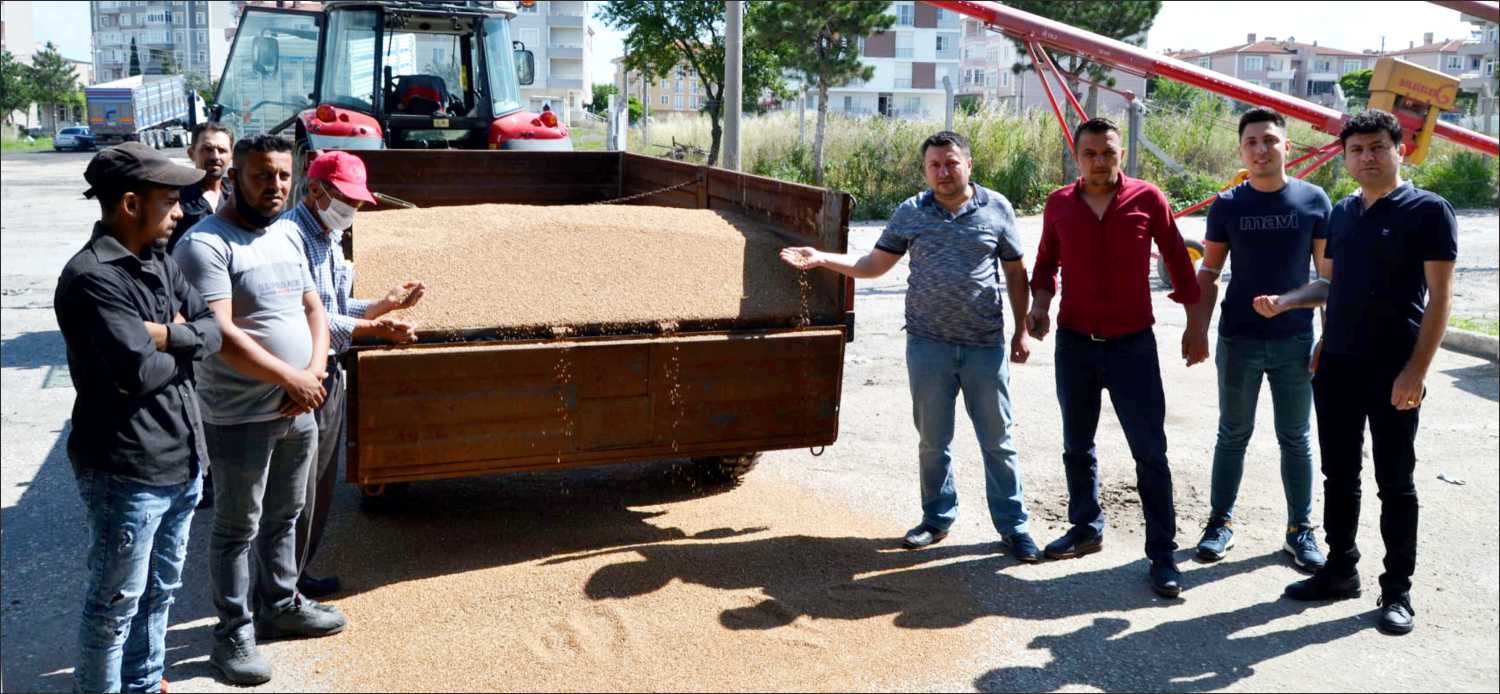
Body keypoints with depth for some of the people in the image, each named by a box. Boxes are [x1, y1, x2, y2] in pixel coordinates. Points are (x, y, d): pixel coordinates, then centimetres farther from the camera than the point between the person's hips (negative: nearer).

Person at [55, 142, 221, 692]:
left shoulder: (158, 262, 8)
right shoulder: (90, 277, -20)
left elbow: (216, 328, 3)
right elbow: (139, 371, -26)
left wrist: (169, 334, -16)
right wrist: (186, 346, -7)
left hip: (182, 461, 9)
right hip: (127, 472, -9)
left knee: (160, 589, 22)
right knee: (116, 603, 7)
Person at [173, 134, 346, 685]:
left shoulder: (287, 235, 9)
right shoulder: (206, 243, -16)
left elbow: (313, 308, 12)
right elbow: (219, 334, -24)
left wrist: (315, 372, -6)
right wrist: (292, 378, -19)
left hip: (299, 410, 7)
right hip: (241, 419, -7)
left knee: (284, 517, 21)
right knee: (237, 530, 6)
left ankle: (280, 605, 38)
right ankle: (234, 634, 20)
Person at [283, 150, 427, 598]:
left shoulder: (329, 237, 14)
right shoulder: (293, 237, -19)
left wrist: (388, 302, 6)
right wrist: (374, 329, -26)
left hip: (328, 372, 10)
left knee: (321, 481, 18)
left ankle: (297, 573, 32)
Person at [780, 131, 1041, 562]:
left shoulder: (996, 209, 1)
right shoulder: (910, 213, 4)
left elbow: (1016, 274, 6)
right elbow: (874, 264, 9)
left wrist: (1022, 330, 4)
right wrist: (821, 259, -2)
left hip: (986, 346, -1)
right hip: (928, 345, 1)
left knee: (997, 441, 6)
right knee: (933, 440, 11)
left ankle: (1013, 525, 17)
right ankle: (938, 518, 28)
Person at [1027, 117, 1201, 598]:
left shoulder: (1147, 199, -6)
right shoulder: (1059, 204, 0)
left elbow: (1176, 257, 4)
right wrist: (1041, 301, -5)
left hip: (1132, 343, -3)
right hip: (1074, 342, 3)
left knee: (1150, 452, -3)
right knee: (1077, 446, 15)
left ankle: (1162, 554, 4)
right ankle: (1086, 528, 32)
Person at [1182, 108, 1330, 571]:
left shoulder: (1313, 200, -1)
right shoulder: (1227, 205, -1)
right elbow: (1209, 273, 2)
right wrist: (1198, 332, -5)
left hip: (1295, 340, 0)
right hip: (1239, 339, 0)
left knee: (1296, 438, 10)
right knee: (1233, 435, 11)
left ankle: (1300, 529, 22)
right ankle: (1221, 521, 22)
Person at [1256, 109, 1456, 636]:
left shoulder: (1428, 211, -7)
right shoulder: (1342, 213, 12)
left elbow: (1439, 297, -11)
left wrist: (1416, 370, -18)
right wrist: (1285, 301, 5)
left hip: (1394, 372, -6)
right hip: (1337, 367, 6)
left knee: (1394, 482, 3)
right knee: (1339, 474, 12)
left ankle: (1397, 590, 14)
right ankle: (1341, 569, 25)